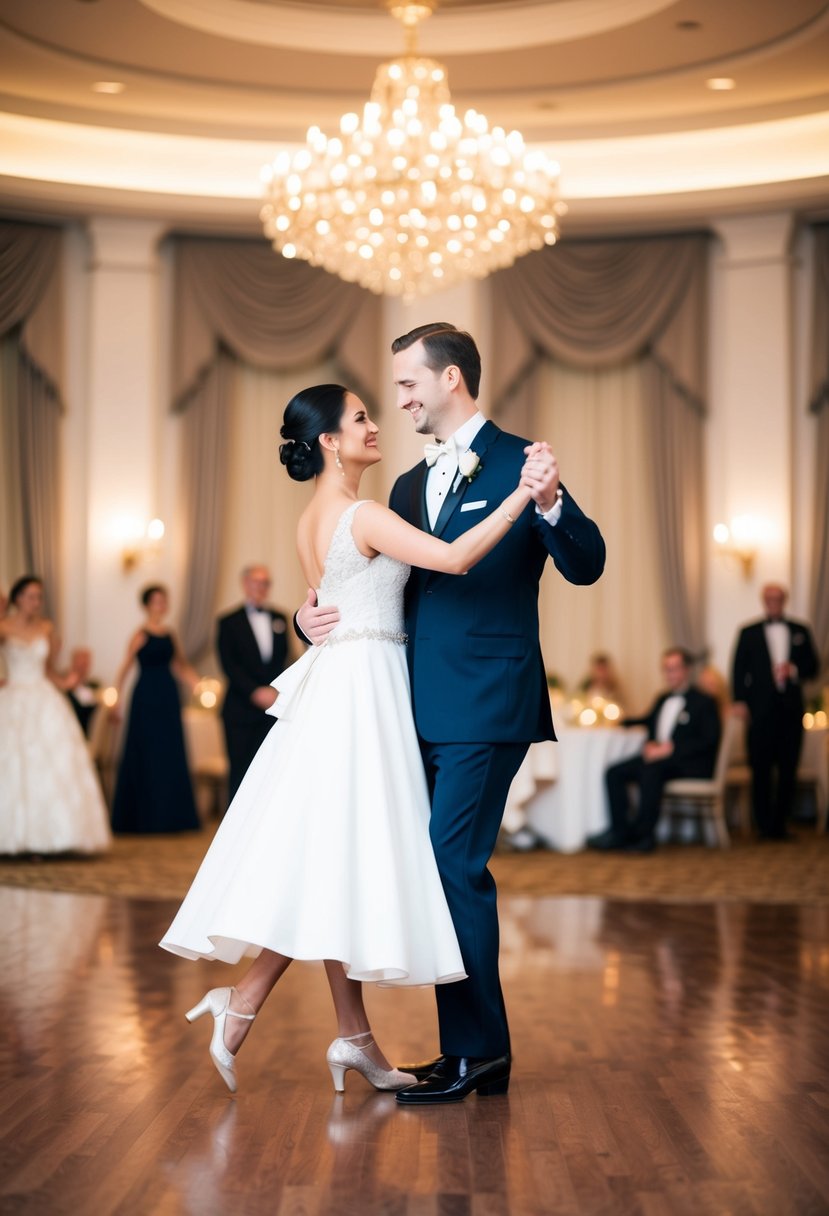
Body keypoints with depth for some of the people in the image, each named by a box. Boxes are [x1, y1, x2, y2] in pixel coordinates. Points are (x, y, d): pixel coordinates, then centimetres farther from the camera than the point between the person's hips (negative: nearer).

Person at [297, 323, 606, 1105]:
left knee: (455, 867, -9)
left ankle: (472, 1052, 1)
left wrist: (551, 504, -33)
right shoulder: (411, 485, 18)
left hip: (485, 708, -8)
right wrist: (315, 614, 1)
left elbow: (585, 567, -14)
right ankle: (477, 1051, 19)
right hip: (426, 709, 8)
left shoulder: (517, 462, -5)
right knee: (447, 871, 10)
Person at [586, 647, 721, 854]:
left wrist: (671, 749, -19)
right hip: (657, 757, 7)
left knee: (651, 770, -37)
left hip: (689, 764, -7)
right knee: (614, 773, -15)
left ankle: (641, 833, -32)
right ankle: (620, 832, -19)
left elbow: (708, 741, -10)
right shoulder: (662, 699, 23)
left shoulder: (703, 702, 0)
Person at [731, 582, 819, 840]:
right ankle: (764, 825, 3)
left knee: (788, 769, 0)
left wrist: (793, 670, -10)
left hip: (790, 709, 2)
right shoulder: (749, 633, 9)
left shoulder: (801, 632, 13)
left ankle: (779, 824, 7)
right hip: (761, 710, -1)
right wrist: (739, 701, -7)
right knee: (761, 769, -3)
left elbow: (812, 666, 11)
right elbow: (739, 669, 5)